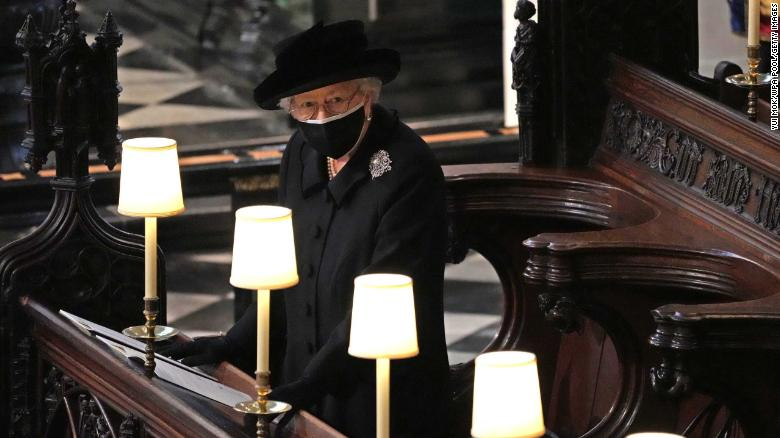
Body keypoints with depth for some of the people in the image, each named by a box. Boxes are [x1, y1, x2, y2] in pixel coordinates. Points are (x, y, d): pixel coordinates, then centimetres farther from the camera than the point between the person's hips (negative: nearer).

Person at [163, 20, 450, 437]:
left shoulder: (409, 171, -19)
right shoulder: (302, 154, 3)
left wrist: (311, 383, -25)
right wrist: (234, 344, 8)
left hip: (386, 404, -6)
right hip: (308, 389, 7)